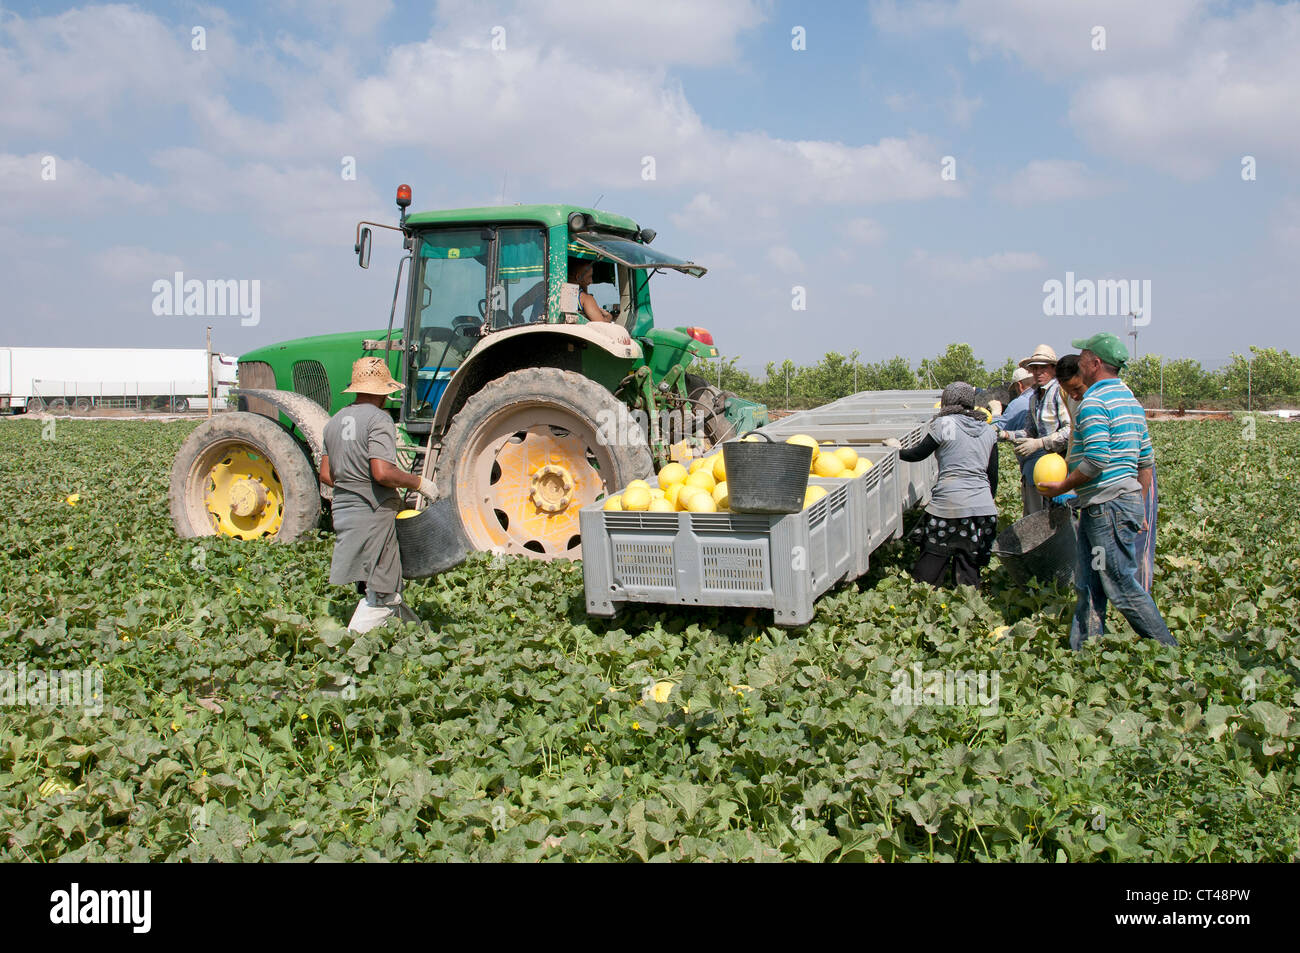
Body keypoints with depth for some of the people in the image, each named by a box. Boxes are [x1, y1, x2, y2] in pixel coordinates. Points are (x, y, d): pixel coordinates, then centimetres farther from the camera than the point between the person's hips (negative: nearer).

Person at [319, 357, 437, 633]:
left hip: (342, 510, 9)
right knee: (381, 594, 0)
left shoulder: (336, 421, 13)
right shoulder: (379, 419, -12)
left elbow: (326, 475, 15)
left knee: (385, 588, 15)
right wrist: (418, 482, -9)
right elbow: (382, 473, -23)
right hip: (374, 513, -9)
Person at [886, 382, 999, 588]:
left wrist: (898, 450, 23)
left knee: (929, 570, 3)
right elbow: (993, 474, 15)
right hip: (983, 507, 5)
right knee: (970, 568, 9)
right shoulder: (989, 431, 12)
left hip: (949, 504, -5)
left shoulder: (944, 424, -4)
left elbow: (918, 453, 5)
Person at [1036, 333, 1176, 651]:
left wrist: (1063, 487, -9)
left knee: (1122, 585, -3)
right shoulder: (1130, 399, 16)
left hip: (1107, 506, -10)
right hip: (1128, 499, 10)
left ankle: (1168, 650, 4)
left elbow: (1096, 461, -23)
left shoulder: (1093, 402, -14)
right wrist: (1138, 507, 23)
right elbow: (1146, 459, 18)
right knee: (1089, 586, 12)